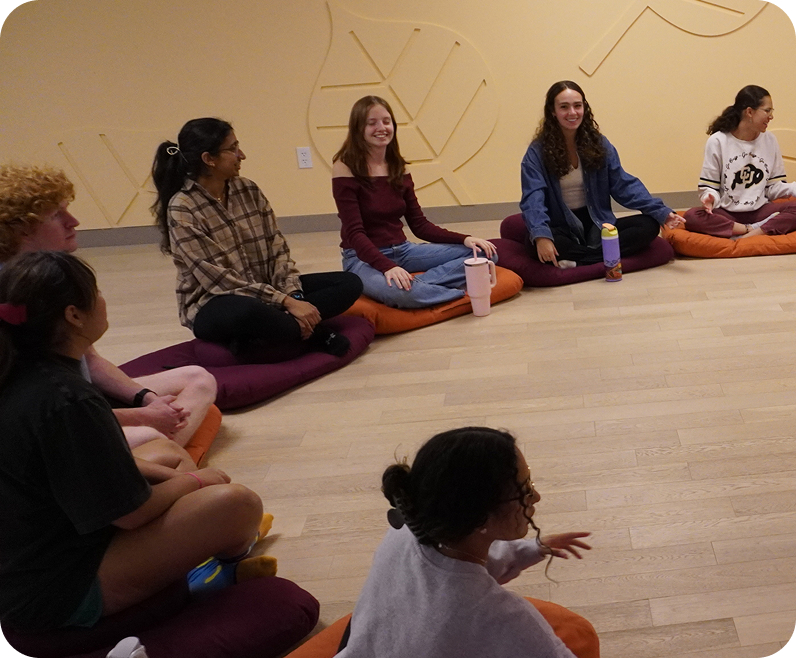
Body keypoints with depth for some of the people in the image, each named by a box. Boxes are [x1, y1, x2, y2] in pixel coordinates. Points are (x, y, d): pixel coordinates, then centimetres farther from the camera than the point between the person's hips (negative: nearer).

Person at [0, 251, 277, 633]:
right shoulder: (66, 400, -26)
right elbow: (131, 512, -19)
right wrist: (195, 481, -1)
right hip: (59, 595, -10)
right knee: (235, 504, -18)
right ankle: (228, 563, 15)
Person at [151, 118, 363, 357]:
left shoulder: (248, 191, 3)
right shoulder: (182, 209, -16)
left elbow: (277, 248, 3)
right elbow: (217, 278, -21)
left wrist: (292, 295, -16)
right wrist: (285, 302, -25)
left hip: (266, 291, 7)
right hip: (213, 306, -7)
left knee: (349, 283, -4)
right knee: (250, 312, -43)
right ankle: (313, 332, -13)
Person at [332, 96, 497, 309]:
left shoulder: (398, 168, 9)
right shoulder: (345, 168, -10)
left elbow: (419, 225, 9)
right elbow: (354, 232, -16)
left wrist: (464, 239, -6)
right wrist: (387, 266, -32)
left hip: (403, 251, 7)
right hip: (364, 258, -7)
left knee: (483, 253, -5)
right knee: (400, 292, -42)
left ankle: (414, 283, -21)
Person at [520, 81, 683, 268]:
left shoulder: (599, 144, 3)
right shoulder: (538, 152, -9)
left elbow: (624, 185, 1)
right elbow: (533, 198, -22)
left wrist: (661, 212, -13)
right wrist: (541, 235, -42)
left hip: (597, 224, 5)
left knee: (648, 225, -19)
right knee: (542, 245, -38)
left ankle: (577, 262, -27)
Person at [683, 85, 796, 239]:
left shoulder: (770, 141, 6)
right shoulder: (717, 141, -5)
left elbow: (773, 187, 8)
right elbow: (709, 187, -3)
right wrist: (710, 198, -26)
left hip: (759, 210, 3)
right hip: (725, 213, -3)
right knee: (692, 216, -33)